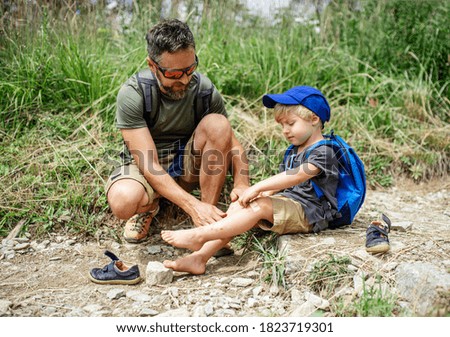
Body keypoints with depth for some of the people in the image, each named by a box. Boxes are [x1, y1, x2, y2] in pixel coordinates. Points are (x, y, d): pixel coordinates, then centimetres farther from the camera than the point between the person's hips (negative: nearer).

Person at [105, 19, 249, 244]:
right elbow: (149, 165, -27)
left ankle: (208, 221, -18)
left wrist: (242, 185, -27)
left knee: (217, 123, -27)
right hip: (146, 167, -3)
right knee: (123, 201, -38)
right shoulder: (132, 94, -23)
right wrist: (193, 205, -38)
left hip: (188, 165, 3)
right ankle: (149, 206, 2)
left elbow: (231, 143, -7)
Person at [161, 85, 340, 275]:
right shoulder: (294, 151, 21)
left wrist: (258, 188, -28)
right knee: (238, 208, -14)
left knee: (259, 207, -30)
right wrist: (260, 195, 0)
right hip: (287, 204, 8)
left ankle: (199, 236, -32)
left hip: (308, 212, -8)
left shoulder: (323, 152, -9)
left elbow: (296, 176, -25)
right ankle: (199, 257, -25)